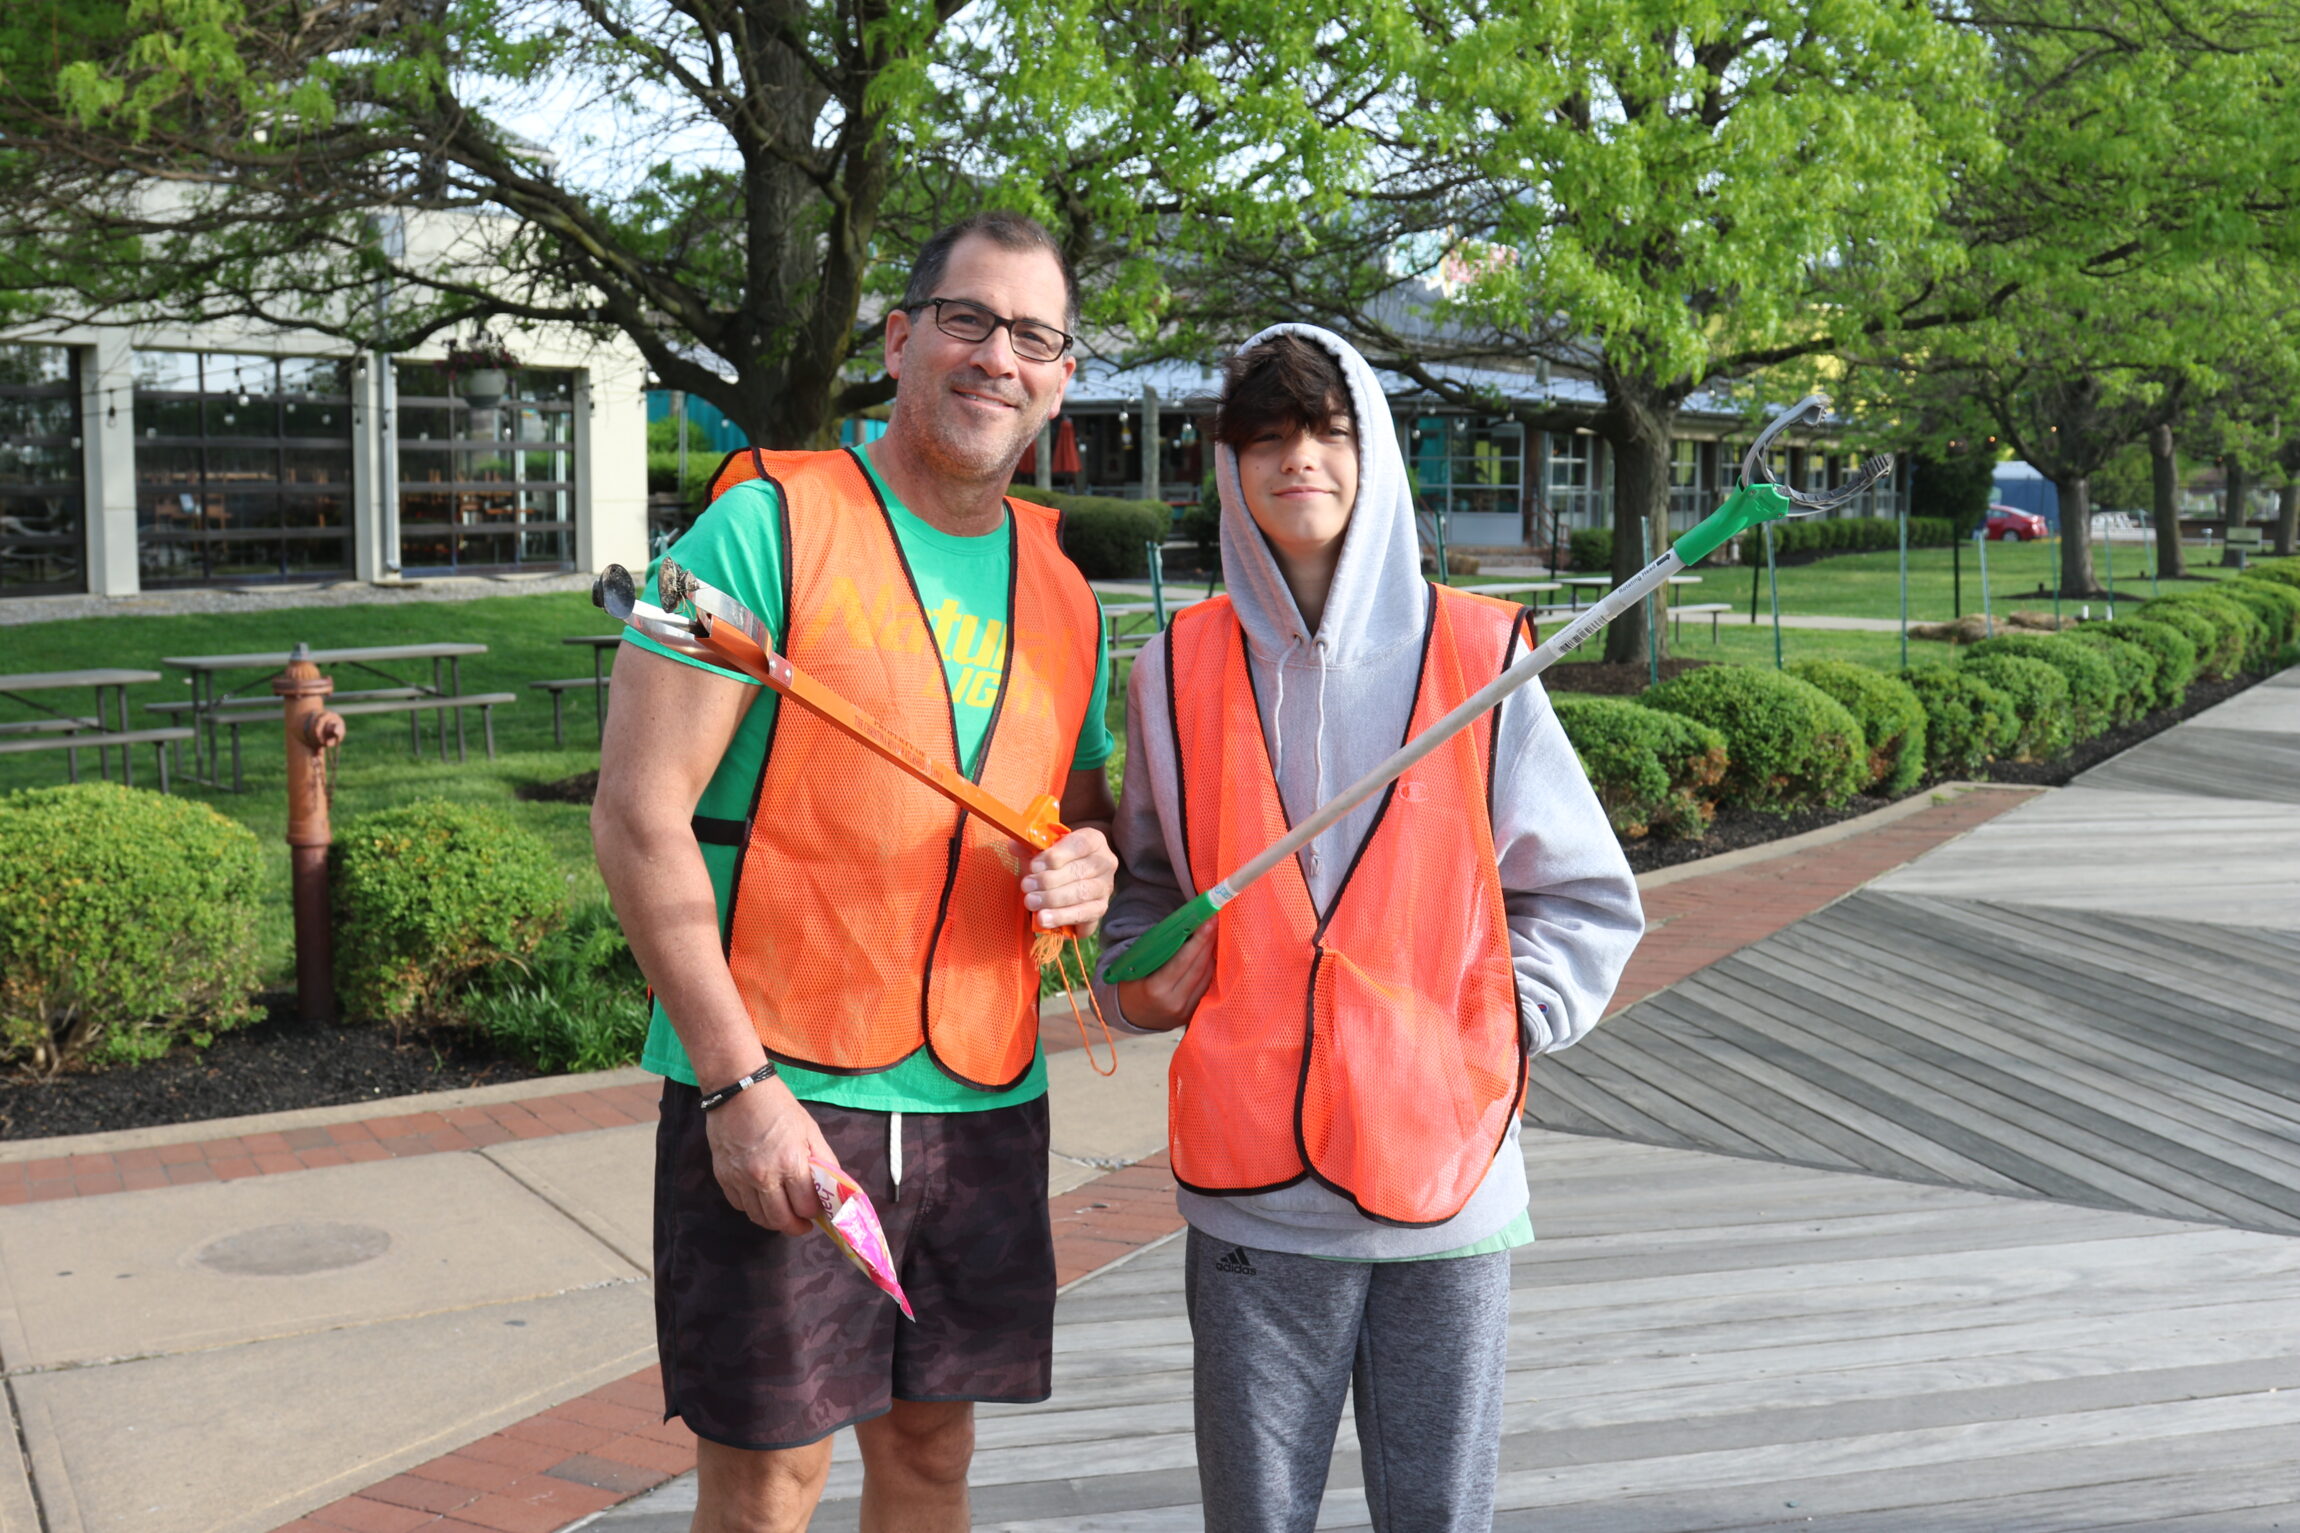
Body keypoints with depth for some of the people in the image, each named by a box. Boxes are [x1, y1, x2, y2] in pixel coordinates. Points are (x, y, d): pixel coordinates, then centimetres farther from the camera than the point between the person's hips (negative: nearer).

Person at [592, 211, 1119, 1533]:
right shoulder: (768, 526, -8)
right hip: (775, 1094, -5)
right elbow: (639, 817, -12)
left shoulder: (1063, 596, 11)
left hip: (985, 1096, 6)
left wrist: (1092, 865, -3)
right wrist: (738, 1080, -17)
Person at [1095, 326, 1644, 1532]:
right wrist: (1143, 975, -1)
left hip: (1447, 1172, 0)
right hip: (1251, 1187, 1)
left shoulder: (1477, 659, 0)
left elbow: (1588, 899, 7)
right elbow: (1146, 882, 19)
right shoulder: (1180, 670, 4)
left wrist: (1495, 1028, -6)